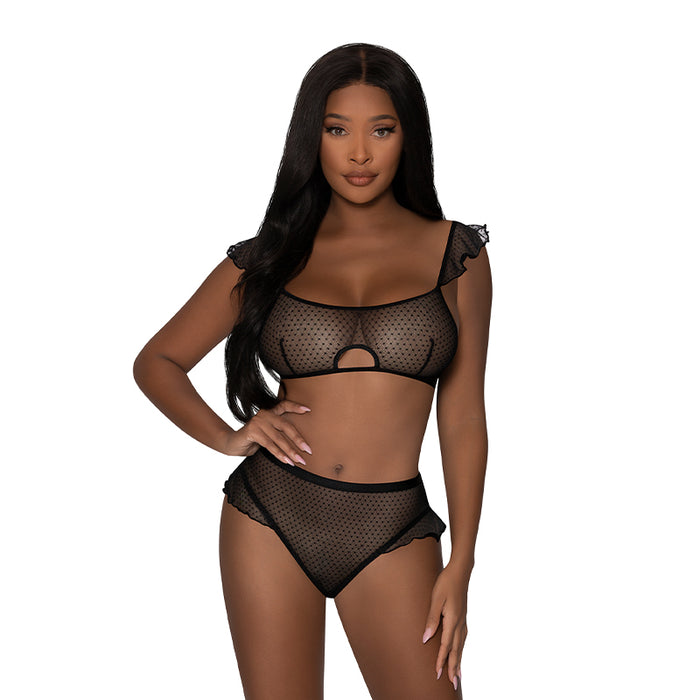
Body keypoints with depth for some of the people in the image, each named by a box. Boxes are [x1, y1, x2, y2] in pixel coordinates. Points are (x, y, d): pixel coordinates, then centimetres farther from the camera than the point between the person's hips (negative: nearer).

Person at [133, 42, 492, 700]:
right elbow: (156, 361, 13)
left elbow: (463, 418, 3)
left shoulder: (455, 253, 3)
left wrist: (459, 567, -2)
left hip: (392, 533, -1)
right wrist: (227, 437, -5)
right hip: (271, 518, 1)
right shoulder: (270, 258, 5)